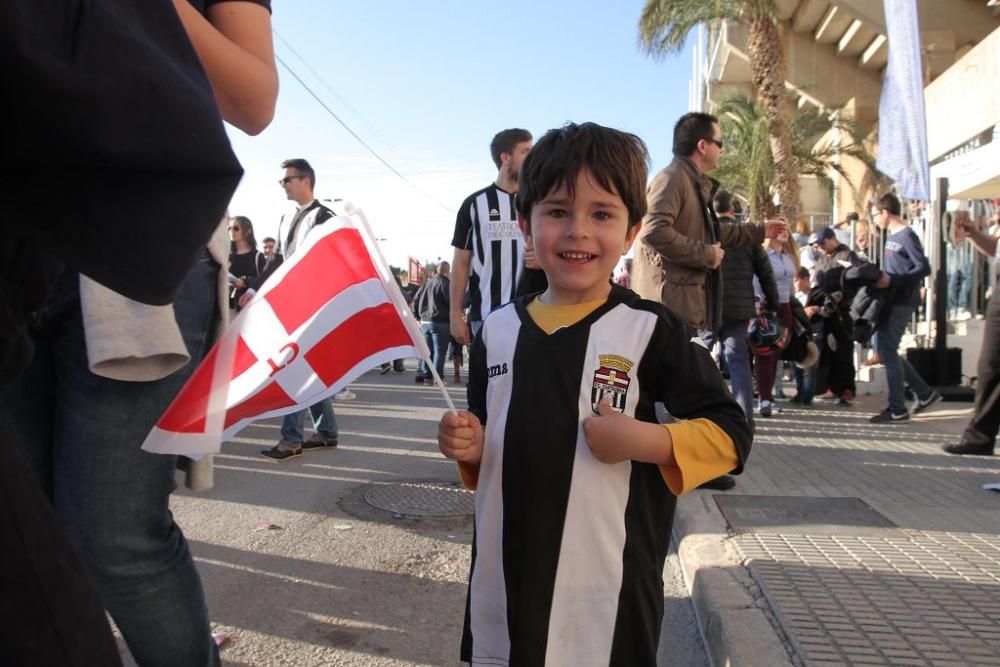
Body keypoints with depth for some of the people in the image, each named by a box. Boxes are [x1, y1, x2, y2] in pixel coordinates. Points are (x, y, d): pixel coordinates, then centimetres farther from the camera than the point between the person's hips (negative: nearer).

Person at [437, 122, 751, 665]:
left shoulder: (652, 330, -10)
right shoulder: (498, 330, 4)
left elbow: (729, 434, -9)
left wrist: (642, 440, -22)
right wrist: (470, 449, -5)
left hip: (608, 583, -4)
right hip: (506, 578, 4)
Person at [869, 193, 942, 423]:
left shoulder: (907, 236, -11)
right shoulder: (891, 236, 14)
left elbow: (924, 268, -18)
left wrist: (892, 280, -22)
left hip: (901, 302, -9)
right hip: (891, 301, 9)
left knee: (887, 351, -7)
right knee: (884, 349, 12)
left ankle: (897, 408, 1)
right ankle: (925, 393, 21)